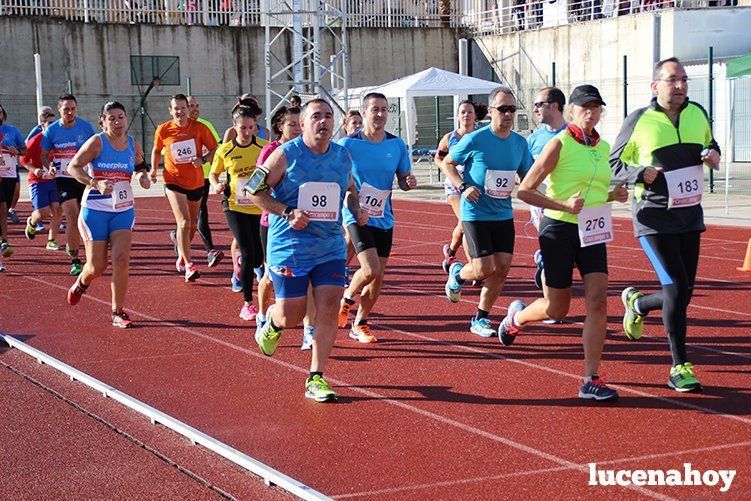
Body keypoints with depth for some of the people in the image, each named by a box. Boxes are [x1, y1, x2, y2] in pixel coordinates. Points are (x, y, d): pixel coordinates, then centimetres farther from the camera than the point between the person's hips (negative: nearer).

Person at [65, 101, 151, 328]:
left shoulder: (133, 144, 3)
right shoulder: (97, 142, -11)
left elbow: (140, 166, 22)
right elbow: (73, 167, -10)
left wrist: (142, 176, -1)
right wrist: (96, 183, -24)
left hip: (124, 210, 3)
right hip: (95, 210, -3)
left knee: (122, 260, -11)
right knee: (97, 266, 2)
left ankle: (118, 313, 0)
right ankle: (81, 283, 39)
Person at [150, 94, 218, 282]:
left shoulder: (199, 127, -6)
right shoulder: (163, 130, -4)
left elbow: (215, 150, -3)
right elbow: (157, 150, 15)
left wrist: (203, 159, -20)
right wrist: (153, 170, 14)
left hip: (196, 182, 2)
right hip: (174, 181, -2)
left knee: (192, 224, 15)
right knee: (184, 222, -17)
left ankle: (182, 255, 40)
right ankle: (188, 265, -16)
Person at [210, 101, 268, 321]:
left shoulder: (264, 147, -3)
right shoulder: (225, 151, -2)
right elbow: (213, 173, 12)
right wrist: (217, 185, -9)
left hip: (260, 208, 1)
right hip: (236, 207, -1)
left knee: (258, 257, 2)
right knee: (248, 253, -8)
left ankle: (241, 266, 38)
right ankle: (247, 303, 3)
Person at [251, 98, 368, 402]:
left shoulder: (343, 156, 5)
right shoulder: (285, 155, -9)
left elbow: (350, 190, 23)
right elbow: (257, 191, -5)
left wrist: (356, 209, 1)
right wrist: (288, 213, -18)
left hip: (331, 247, 4)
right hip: (290, 246, -4)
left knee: (329, 310, -5)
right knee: (291, 316, 1)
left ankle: (316, 379, 6)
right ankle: (271, 322, 39)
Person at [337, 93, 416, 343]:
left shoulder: (397, 145, 2)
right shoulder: (348, 144, -9)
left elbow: (403, 179, 11)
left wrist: (409, 182, -12)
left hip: (384, 218, 5)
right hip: (357, 217, -5)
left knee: (378, 277, 7)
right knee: (370, 270, -19)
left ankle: (360, 325, 25)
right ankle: (346, 300, 11)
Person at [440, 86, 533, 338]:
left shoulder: (520, 143, 4)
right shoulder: (474, 140, -11)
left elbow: (526, 176, 16)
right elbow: (447, 163, 0)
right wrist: (463, 186, -15)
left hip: (504, 215, 5)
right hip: (475, 214, -5)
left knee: (502, 268, 1)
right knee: (484, 269, -10)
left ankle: (480, 319, 17)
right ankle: (457, 274, 26)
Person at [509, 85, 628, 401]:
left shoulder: (603, 147, 9)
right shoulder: (560, 144, -10)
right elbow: (525, 191, -11)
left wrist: (613, 195, 4)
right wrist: (564, 205, -22)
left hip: (593, 233, 5)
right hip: (560, 230, -5)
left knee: (598, 301, -9)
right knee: (558, 309, 7)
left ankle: (591, 380, -5)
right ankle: (517, 317, 41)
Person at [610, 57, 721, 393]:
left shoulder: (698, 114, 7)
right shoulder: (638, 121, -6)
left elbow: (710, 145, 23)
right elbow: (614, 164, 2)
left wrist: (713, 155, -1)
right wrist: (640, 173, -18)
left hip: (690, 215, 5)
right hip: (654, 218, -5)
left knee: (683, 294, 9)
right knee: (676, 289, -14)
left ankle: (637, 303, 41)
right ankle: (679, 368, -2)